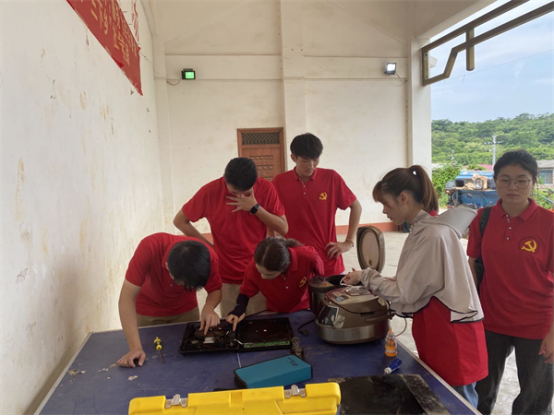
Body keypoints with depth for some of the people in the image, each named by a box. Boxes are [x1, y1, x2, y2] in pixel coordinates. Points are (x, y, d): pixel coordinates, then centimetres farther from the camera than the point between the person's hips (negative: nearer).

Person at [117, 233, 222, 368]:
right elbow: (127, 298, -34)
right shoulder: (150, 247, -39)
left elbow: (216, 290, -13)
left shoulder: (208, 258, -31)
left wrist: (208, 308, -35)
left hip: (186, 310, 2)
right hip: (148, 311, -1)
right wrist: (135, 347, -39)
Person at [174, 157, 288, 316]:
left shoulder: (265, 188, -10)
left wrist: (255, 208, -21)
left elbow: (283, 228, -9)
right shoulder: (210, 191, -13)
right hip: (227, 278, 0)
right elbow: (179, 221, -1)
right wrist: (209, 247, -4)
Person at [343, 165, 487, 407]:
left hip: (452, 334, -9)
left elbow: (404, 293, -19)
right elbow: (415, 286, 9)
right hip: (438, 328, 9)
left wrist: (365, 277, -7)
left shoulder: (432, 235, -24)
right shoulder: (425, 228, 5)